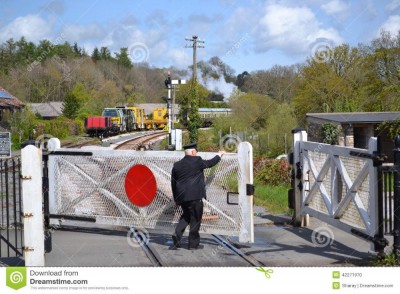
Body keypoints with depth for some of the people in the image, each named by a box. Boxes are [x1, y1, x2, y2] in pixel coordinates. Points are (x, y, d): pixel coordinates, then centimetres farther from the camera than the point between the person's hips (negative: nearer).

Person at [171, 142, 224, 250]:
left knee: (186, 215, 23)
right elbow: (210, 163, 7)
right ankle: (193, 243, 9)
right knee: (195, 219, 5)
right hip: (194, 196, -6)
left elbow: (173, 183, 10)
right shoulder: (197, 161, -7)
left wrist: (176, 198, 17)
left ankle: (177, 234, 2)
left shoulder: (177, 165, 8)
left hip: (181, 196, 6)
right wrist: (219, 155, 26)